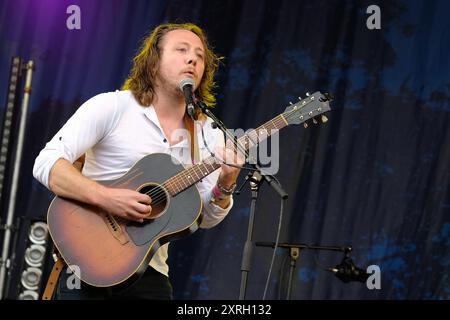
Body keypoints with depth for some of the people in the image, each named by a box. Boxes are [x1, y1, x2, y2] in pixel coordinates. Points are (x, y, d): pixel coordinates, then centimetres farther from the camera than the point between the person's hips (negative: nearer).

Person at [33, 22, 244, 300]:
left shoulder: (209, 135, 7)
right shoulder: (112, 107, -6)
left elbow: (205, 219, 7)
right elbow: (46, 164, -14)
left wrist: (224, 185, -14)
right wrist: (106, 198, -26)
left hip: (150, 273, 4)